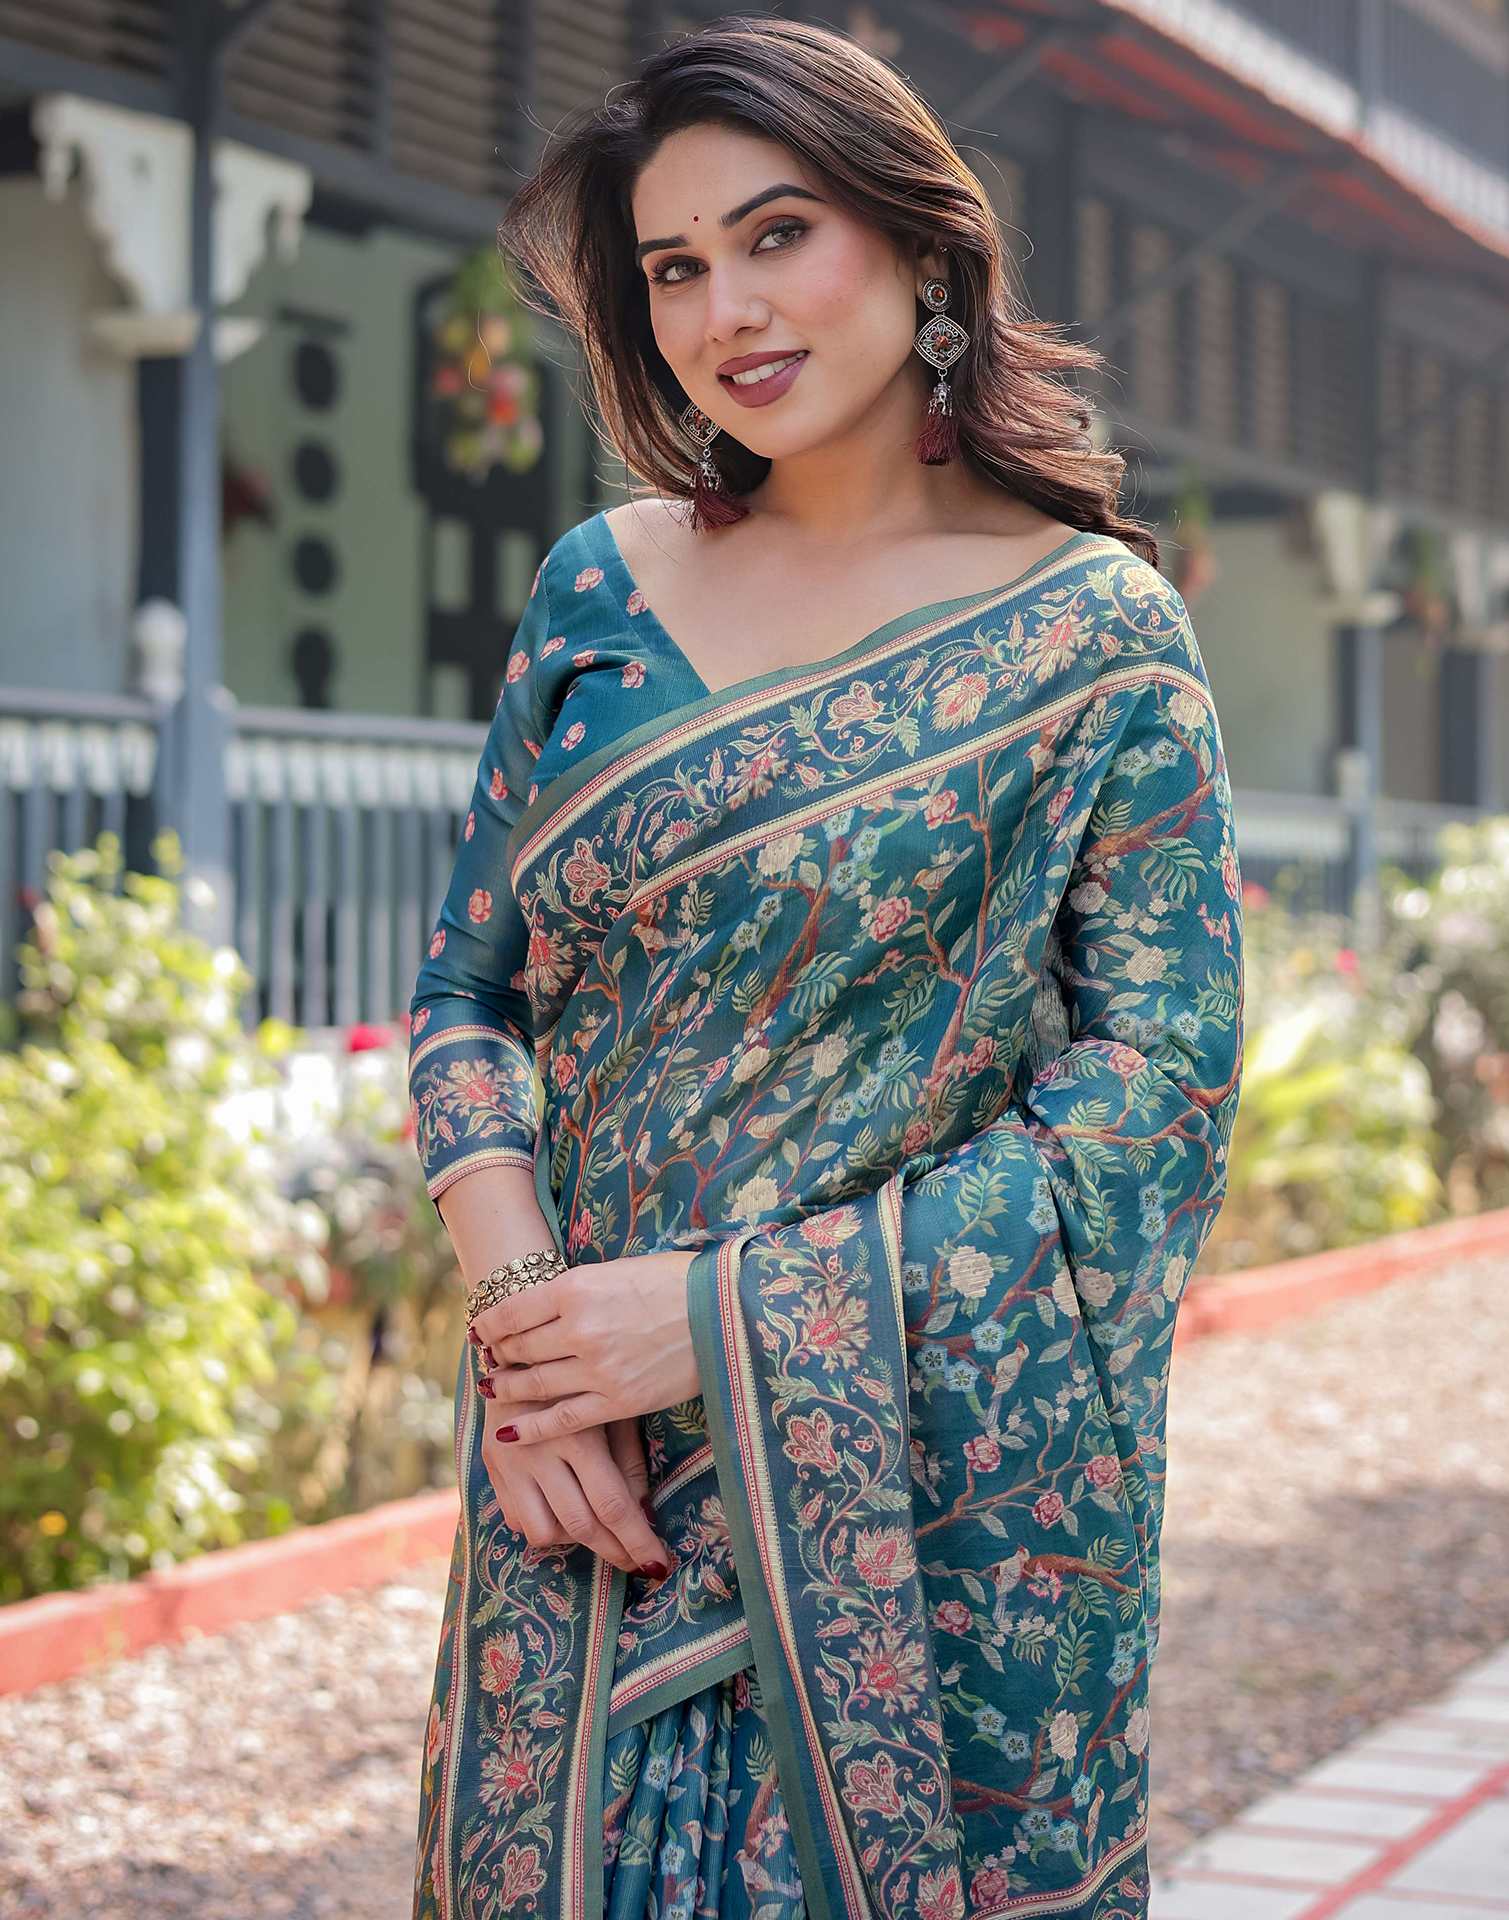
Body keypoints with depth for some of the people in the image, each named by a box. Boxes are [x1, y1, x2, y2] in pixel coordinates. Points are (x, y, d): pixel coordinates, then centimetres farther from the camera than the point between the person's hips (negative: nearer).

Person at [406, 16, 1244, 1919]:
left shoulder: (1095, 637, -5)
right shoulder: (600, 584, 7)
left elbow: (1154, 1112, -9)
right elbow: (469, 990, 9)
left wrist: (732, 1316, -16)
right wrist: (522, 1318, -9)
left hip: (936, 1500, -3)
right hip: (583, 1473, 3)